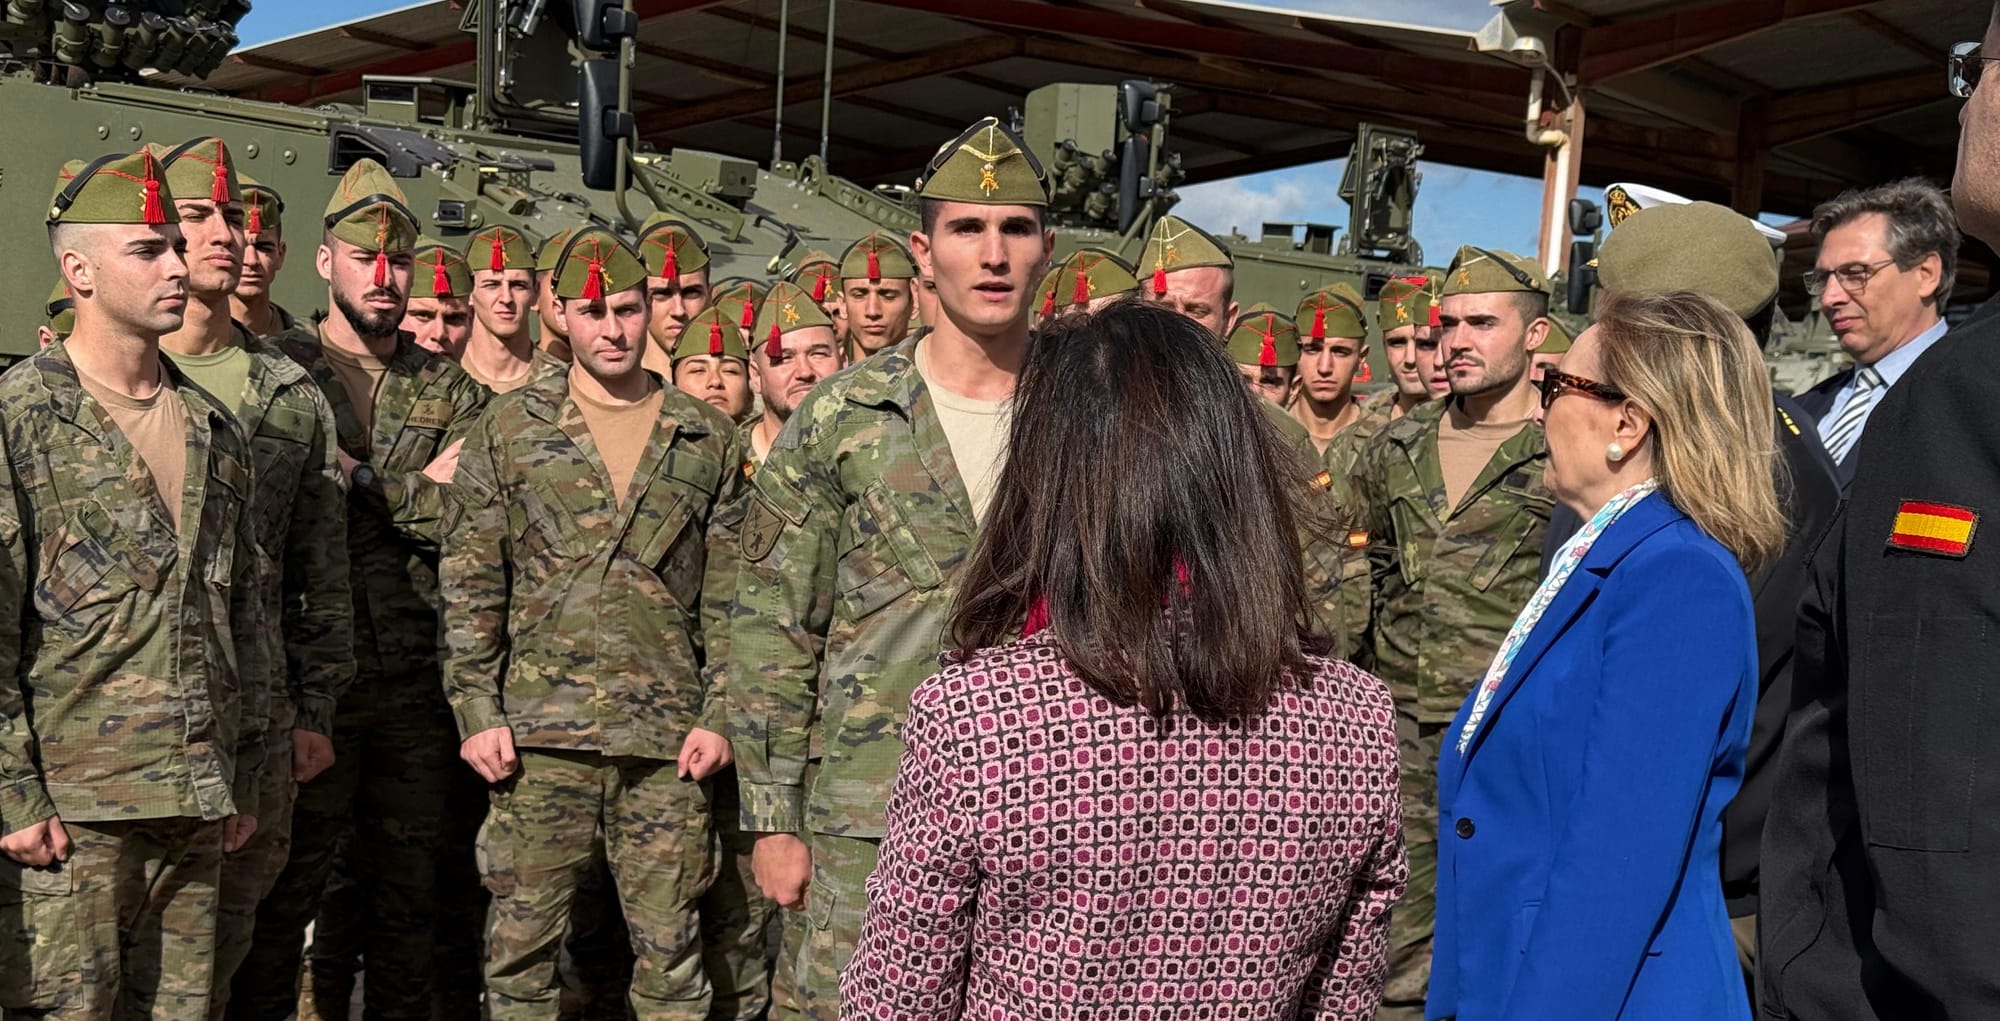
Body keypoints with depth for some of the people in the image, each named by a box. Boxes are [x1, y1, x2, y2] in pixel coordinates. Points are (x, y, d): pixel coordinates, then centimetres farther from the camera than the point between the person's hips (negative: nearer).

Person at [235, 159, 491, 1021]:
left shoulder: (450, 391, 12)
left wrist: (369, 491, -9)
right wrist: (419, 488, -8)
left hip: (417, 677, 4)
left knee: (408, 883, 13)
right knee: (287, 884, 2)